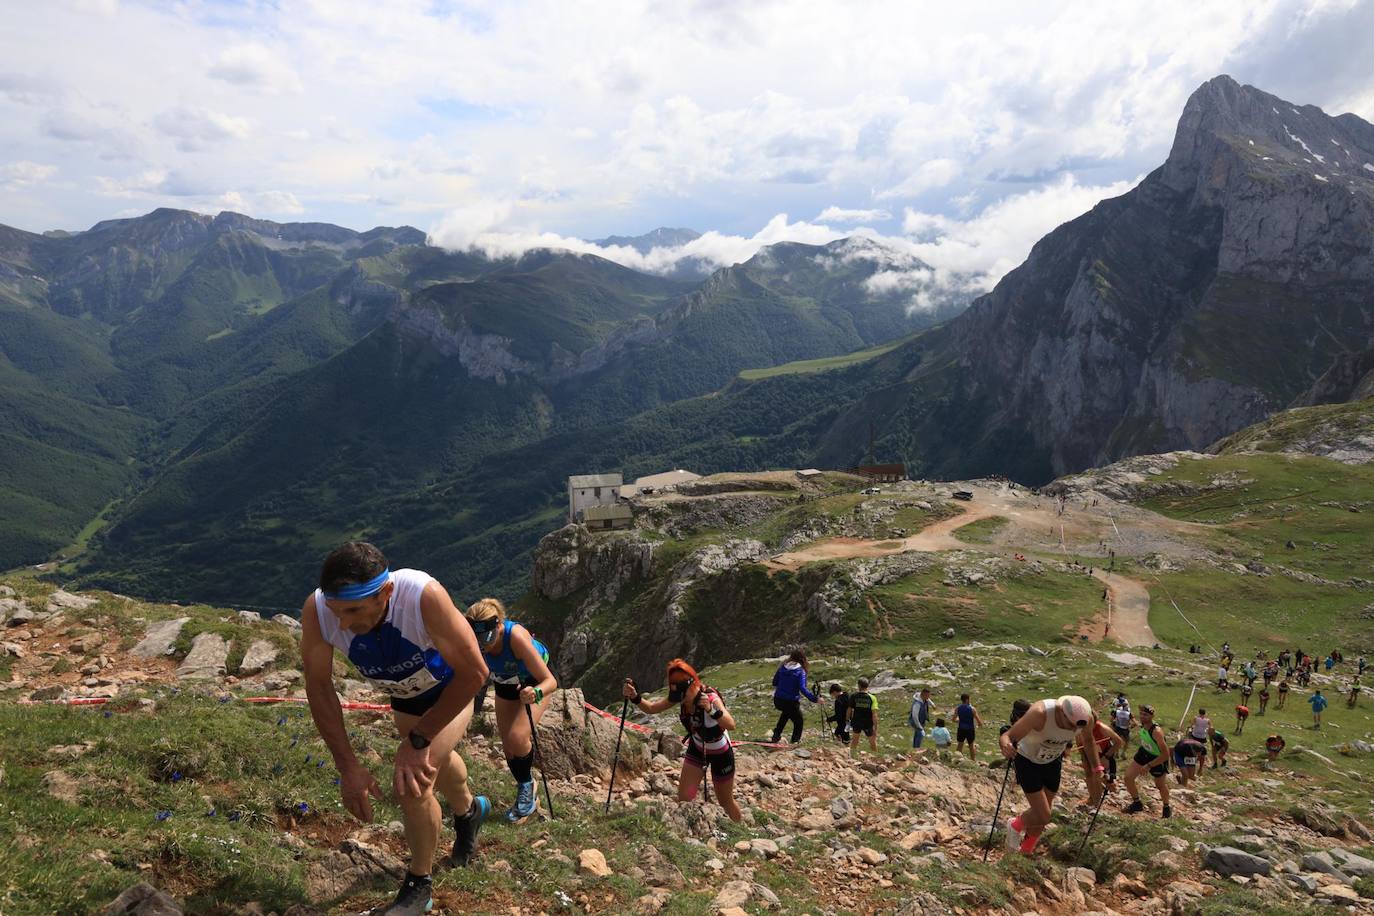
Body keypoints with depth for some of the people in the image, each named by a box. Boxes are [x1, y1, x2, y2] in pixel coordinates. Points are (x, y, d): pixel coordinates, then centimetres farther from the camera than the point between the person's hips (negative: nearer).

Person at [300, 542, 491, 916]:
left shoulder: (423, 596, -45)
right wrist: (347, 766, -23)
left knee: (413, 782, -18)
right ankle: (469, 810, 61)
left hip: (451, 689, -4)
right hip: (403, 695, 5)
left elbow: (474, 672, -36)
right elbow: (319, 687, -21)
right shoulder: (317, 611, -35)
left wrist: (418, 741, -32)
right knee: (434, 762, 28)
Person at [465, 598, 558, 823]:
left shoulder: (516, 637, -41)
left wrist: (536, 693, -60)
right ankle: (527, 795, 27)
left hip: (535, 683, -5)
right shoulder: (473, 640, -30)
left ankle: (527, 787, 5)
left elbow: (550, 681, -41)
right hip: (505, 684, 5)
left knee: (517, 737, -21)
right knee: (508, 744, 5)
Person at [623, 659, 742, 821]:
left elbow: (731, 725, -49)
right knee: (683, 798, -4)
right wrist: (635, 697, -34)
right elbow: (651, 708, -15)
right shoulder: (680, 696, -20)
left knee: (725, 801, 14)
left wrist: (710, 709, -66)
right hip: (696, 748, 4)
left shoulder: (710, 697, -35)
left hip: (720, 753, -4)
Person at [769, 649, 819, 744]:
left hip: (778, 700, 6)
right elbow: (803, 688, -22)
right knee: (798, 722, 17)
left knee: (786, 712, 36)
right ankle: (795, 741, 15)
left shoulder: (782, 667, 2)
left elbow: (775, 682, 10)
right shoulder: (801, 671, -12)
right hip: (791, 702, -6)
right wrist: (815, 699, -21)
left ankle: (776, 736, 35)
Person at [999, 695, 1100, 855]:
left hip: (1053, 761, 5)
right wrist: (1005, 746, -65)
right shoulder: (1040, 713, -41)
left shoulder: (1086, 717, -25)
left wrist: (1097, 767, 0)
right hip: (1028, 760, -5)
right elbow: (1006, 736, -43)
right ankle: (1016, 826, 22)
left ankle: (1026, 851, 42)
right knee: (1043, 816, -11)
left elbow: (1088, 741, 1)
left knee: (1043, 814, 15)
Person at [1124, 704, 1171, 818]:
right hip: (1144, 753, 6)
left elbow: (1166, 755, -35)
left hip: (1158, 759, -6)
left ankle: (1167, 808, 45)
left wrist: (1149, 766, -34)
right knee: (1128, 777, -1)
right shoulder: (1142, 726, -15)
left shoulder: (1156, 732, -37)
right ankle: (1137, 803, 21)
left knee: (1161, 785, 16)